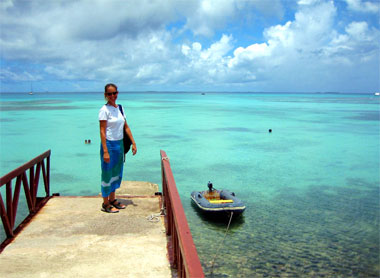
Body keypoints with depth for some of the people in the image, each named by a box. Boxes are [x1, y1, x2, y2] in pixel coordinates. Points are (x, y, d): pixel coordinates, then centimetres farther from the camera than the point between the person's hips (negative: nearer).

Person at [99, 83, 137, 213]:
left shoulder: (119, 108, 9)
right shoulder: (104, 110, -12)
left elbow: (126, 127, 13)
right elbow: (102, 131, -15)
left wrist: (133, 143, 9)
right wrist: (105, 151, -20)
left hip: (119, 144, 7)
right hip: (109, 144, -7)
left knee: (117, 173, 15)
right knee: (107, 173, 2)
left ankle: (112, 200, 30)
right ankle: (105, 204, 15)